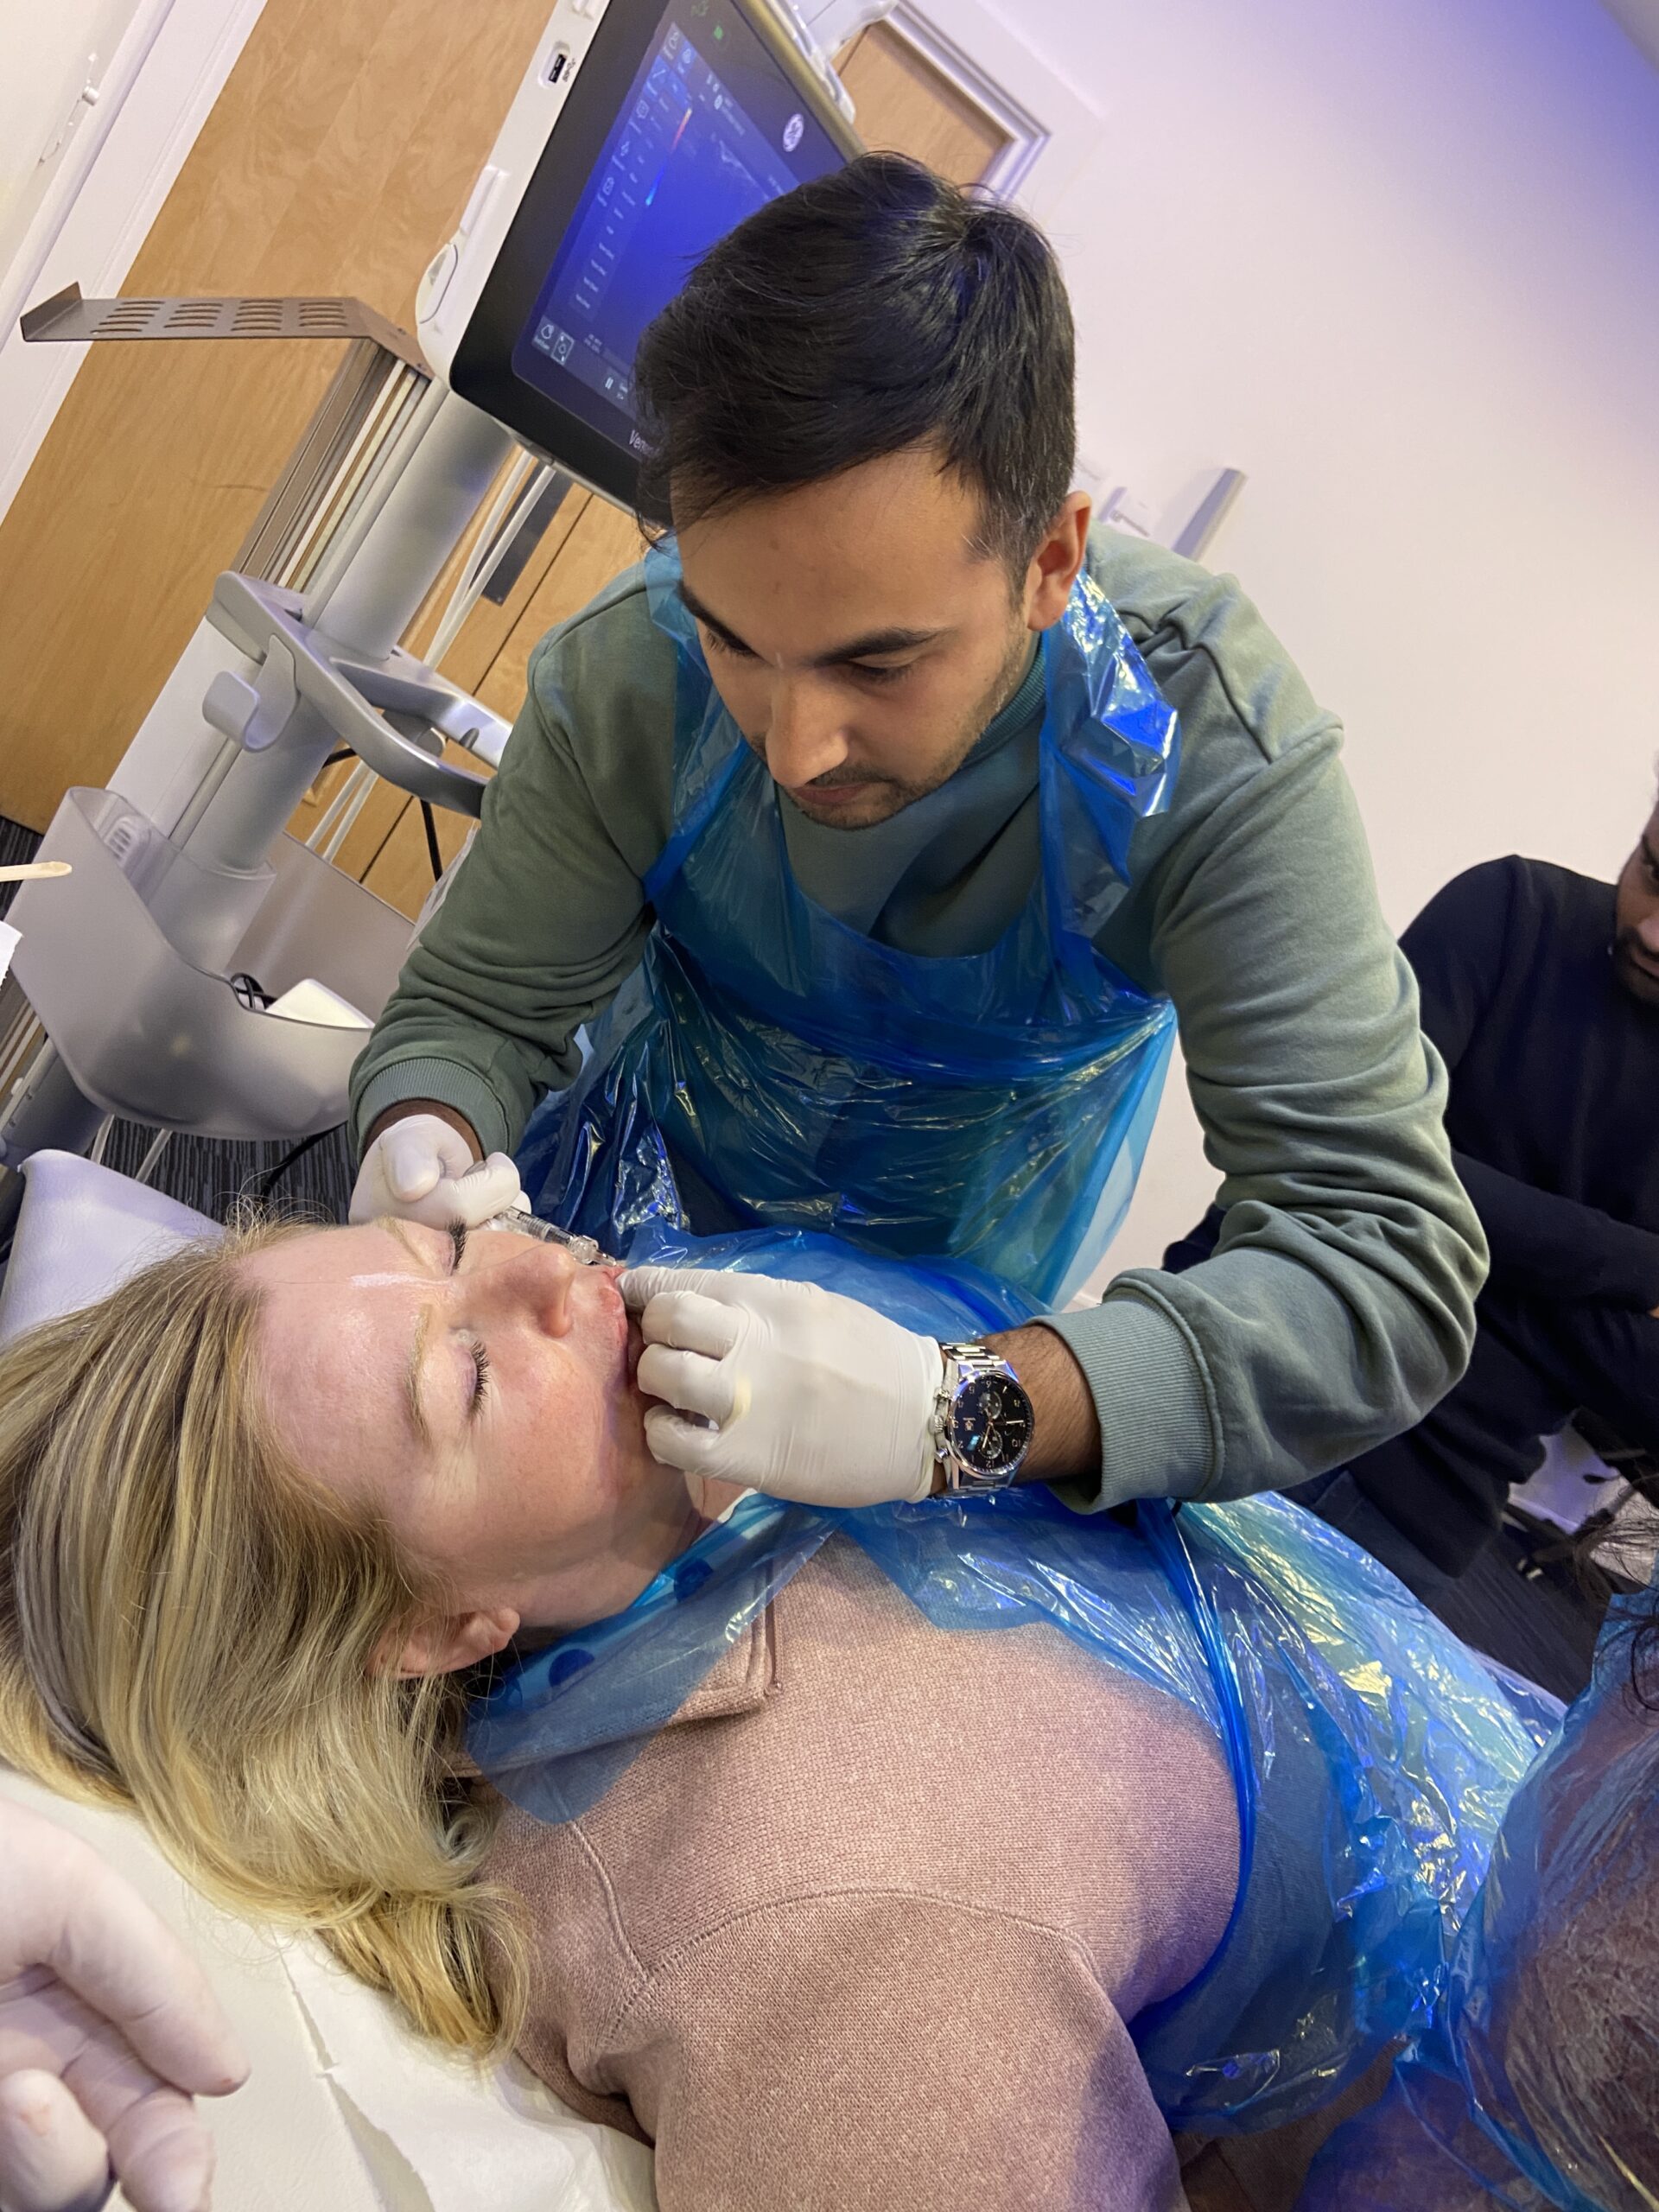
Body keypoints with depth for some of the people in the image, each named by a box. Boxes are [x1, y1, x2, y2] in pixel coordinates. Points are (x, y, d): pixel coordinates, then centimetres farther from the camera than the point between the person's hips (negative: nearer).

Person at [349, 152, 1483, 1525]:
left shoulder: (1210, 741, -37)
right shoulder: (628, 674, -32)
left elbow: (1390, 1256, -42)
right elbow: (475, 1007, -18)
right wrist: (425, 1144, -43)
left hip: (968, 1264, 0)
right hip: (657, 1171, 1)